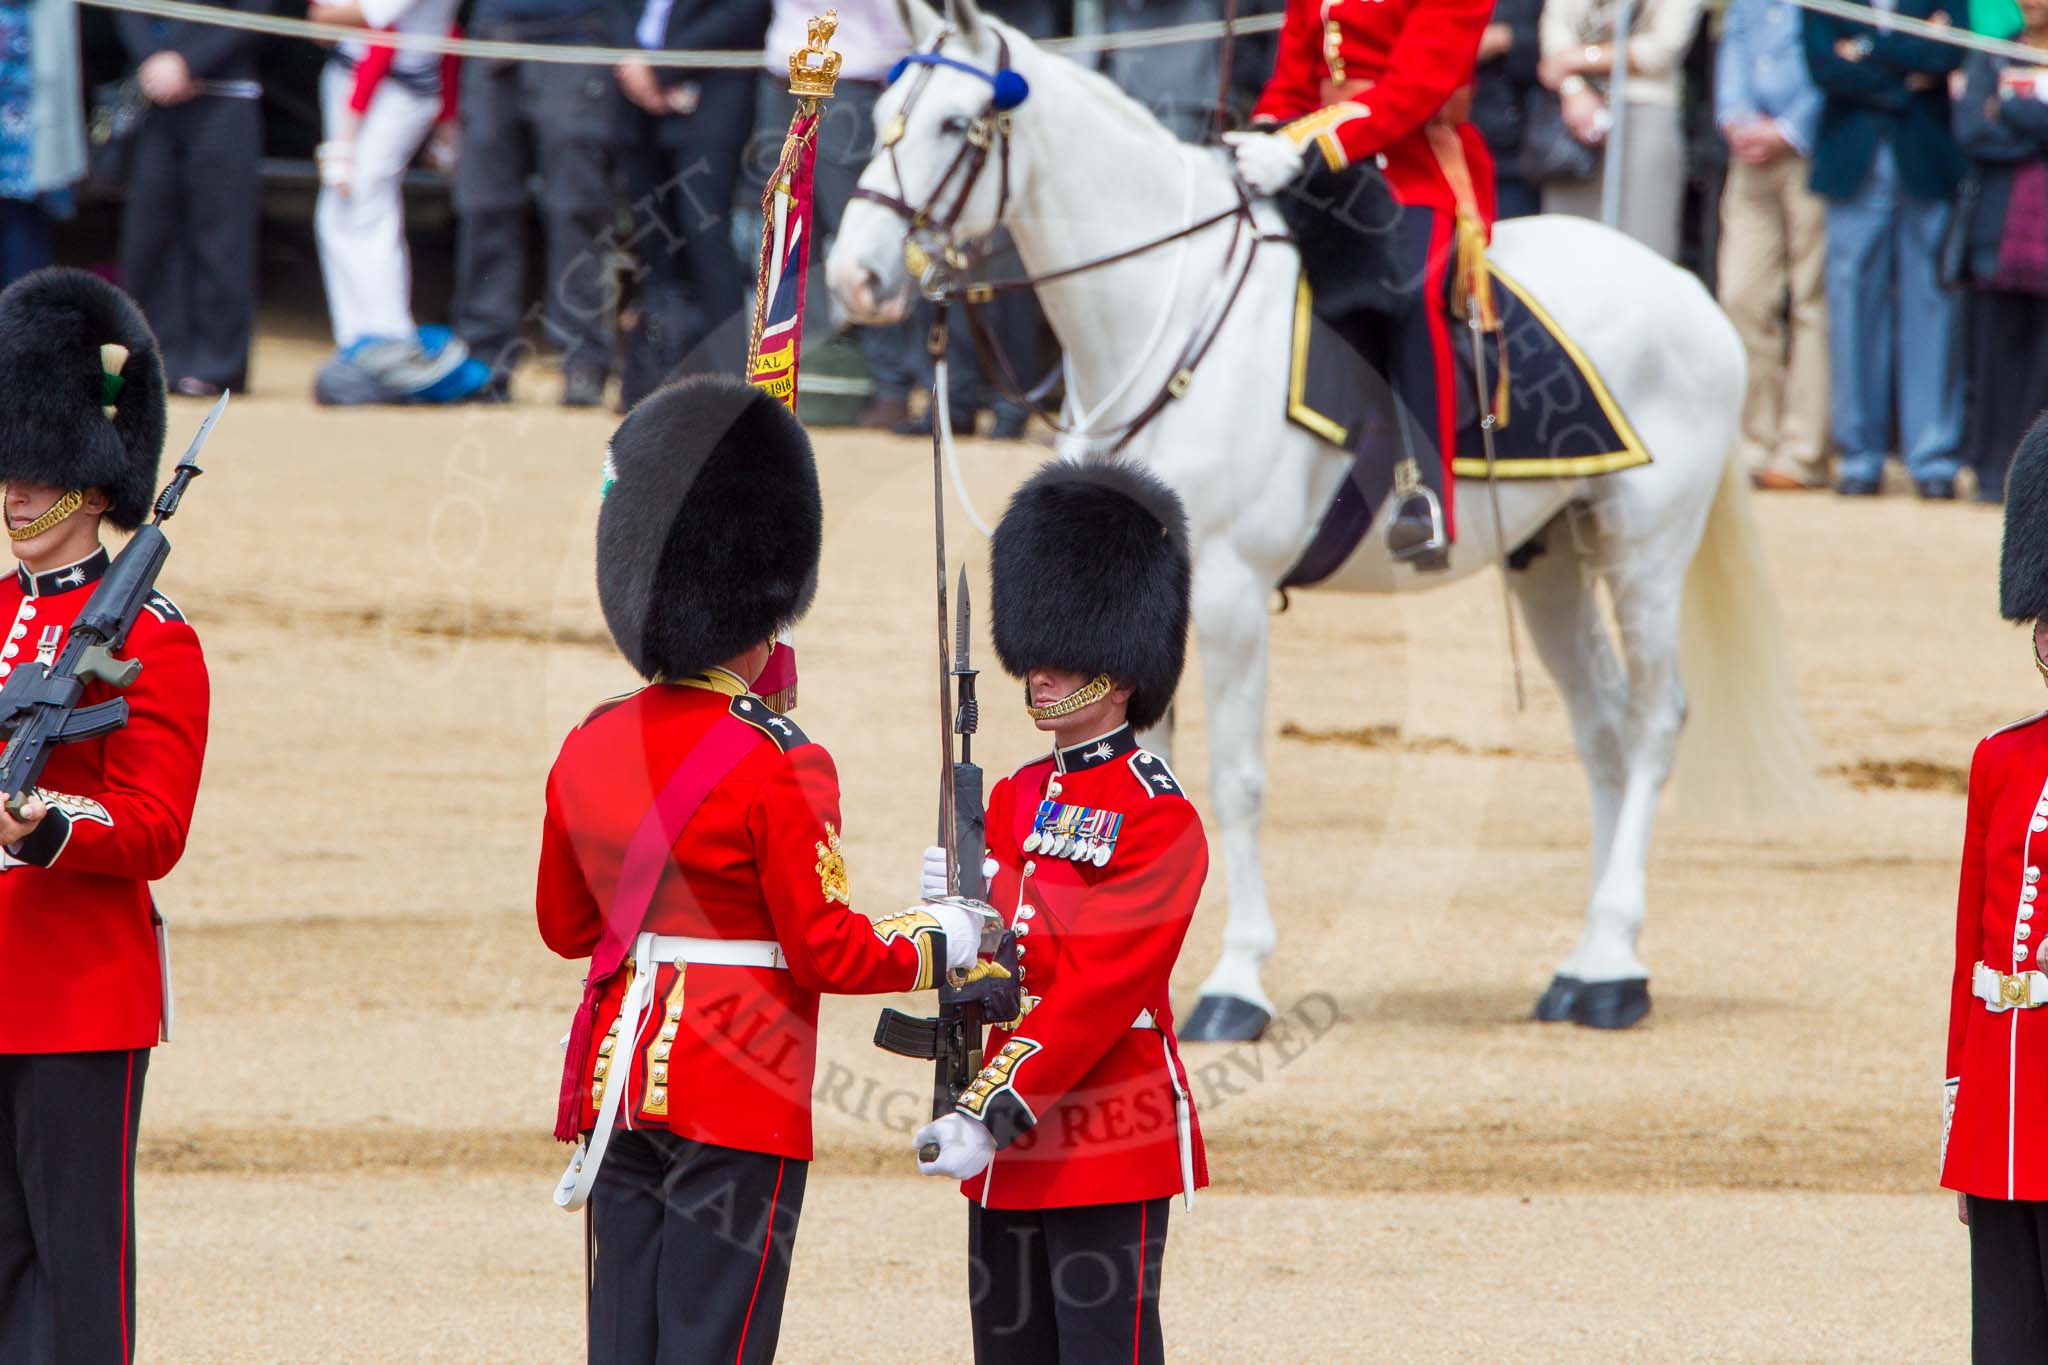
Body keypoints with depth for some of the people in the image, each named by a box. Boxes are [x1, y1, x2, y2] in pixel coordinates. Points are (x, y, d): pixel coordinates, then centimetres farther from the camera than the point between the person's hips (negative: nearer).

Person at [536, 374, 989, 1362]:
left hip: (618, 1083, 6)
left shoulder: (589, 750, 6)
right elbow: (830, 954, -11)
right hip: (738, 1098, -6)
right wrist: (943, 943, 5)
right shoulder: (777, 768, -14)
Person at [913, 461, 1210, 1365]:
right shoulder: (1017, 798, 14)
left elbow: (1100, 986, -17)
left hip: (1111, 1147, -8)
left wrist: (993, 1113, -23)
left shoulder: (1158, 816, -10)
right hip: (1011, 1143, 8)